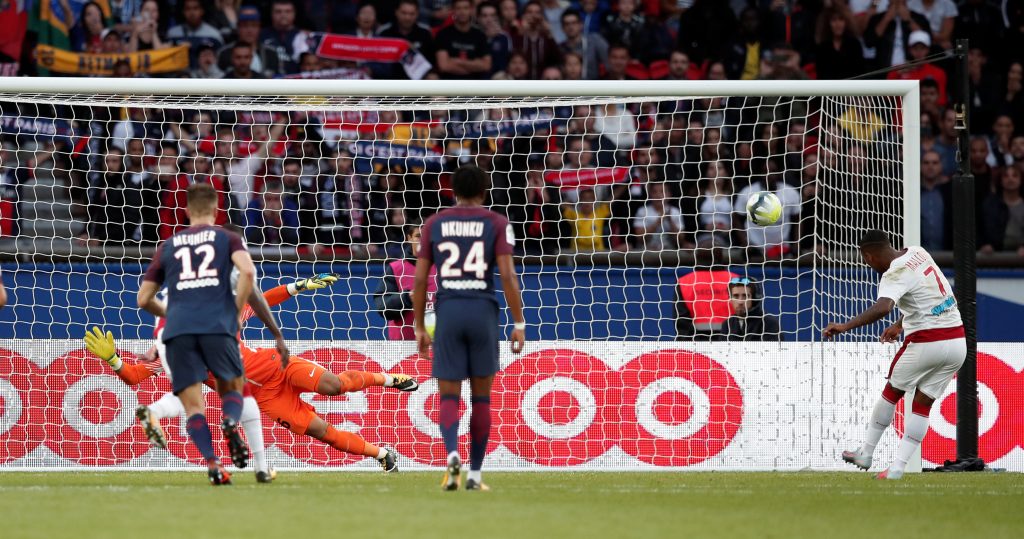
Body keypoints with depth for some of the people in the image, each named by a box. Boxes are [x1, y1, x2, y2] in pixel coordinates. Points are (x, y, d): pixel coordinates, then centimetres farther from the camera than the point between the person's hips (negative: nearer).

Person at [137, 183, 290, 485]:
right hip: (217, 326, -1)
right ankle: (231, 424, -18)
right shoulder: (226, 239, 15)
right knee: (232, 389, 17)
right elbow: (248, 271, -6)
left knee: (193, 406, 1)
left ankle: (212, 463, -22)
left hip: (178, 329, 1)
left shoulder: (168, 246, 22)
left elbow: (144, 299, 23)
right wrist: (235, 311, 5)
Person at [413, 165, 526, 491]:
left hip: (448, 310, 1)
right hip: (483, 310, -1)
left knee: (448, 396, 3)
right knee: (481, 396, 11)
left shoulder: (434, 224, 8)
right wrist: (519, 324, -2)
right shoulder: (496, 224, 3)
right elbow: (507, 276, -6)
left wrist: (419, 327, 14)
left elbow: (420, 279, 6)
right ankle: (475, 473, 13)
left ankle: (452, 453, -25)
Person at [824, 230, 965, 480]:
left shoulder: (894, 275, -16)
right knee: (922, 404, 7)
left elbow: (883, 307, -37)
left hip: (927, 342, -7)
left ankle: (865, 453, 21)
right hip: (957, 341, 7)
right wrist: (900, 325, 32)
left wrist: (846, 326, -43)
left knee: (892, 391, 13)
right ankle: (898, 466, 1)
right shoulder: (918, 253, 11)